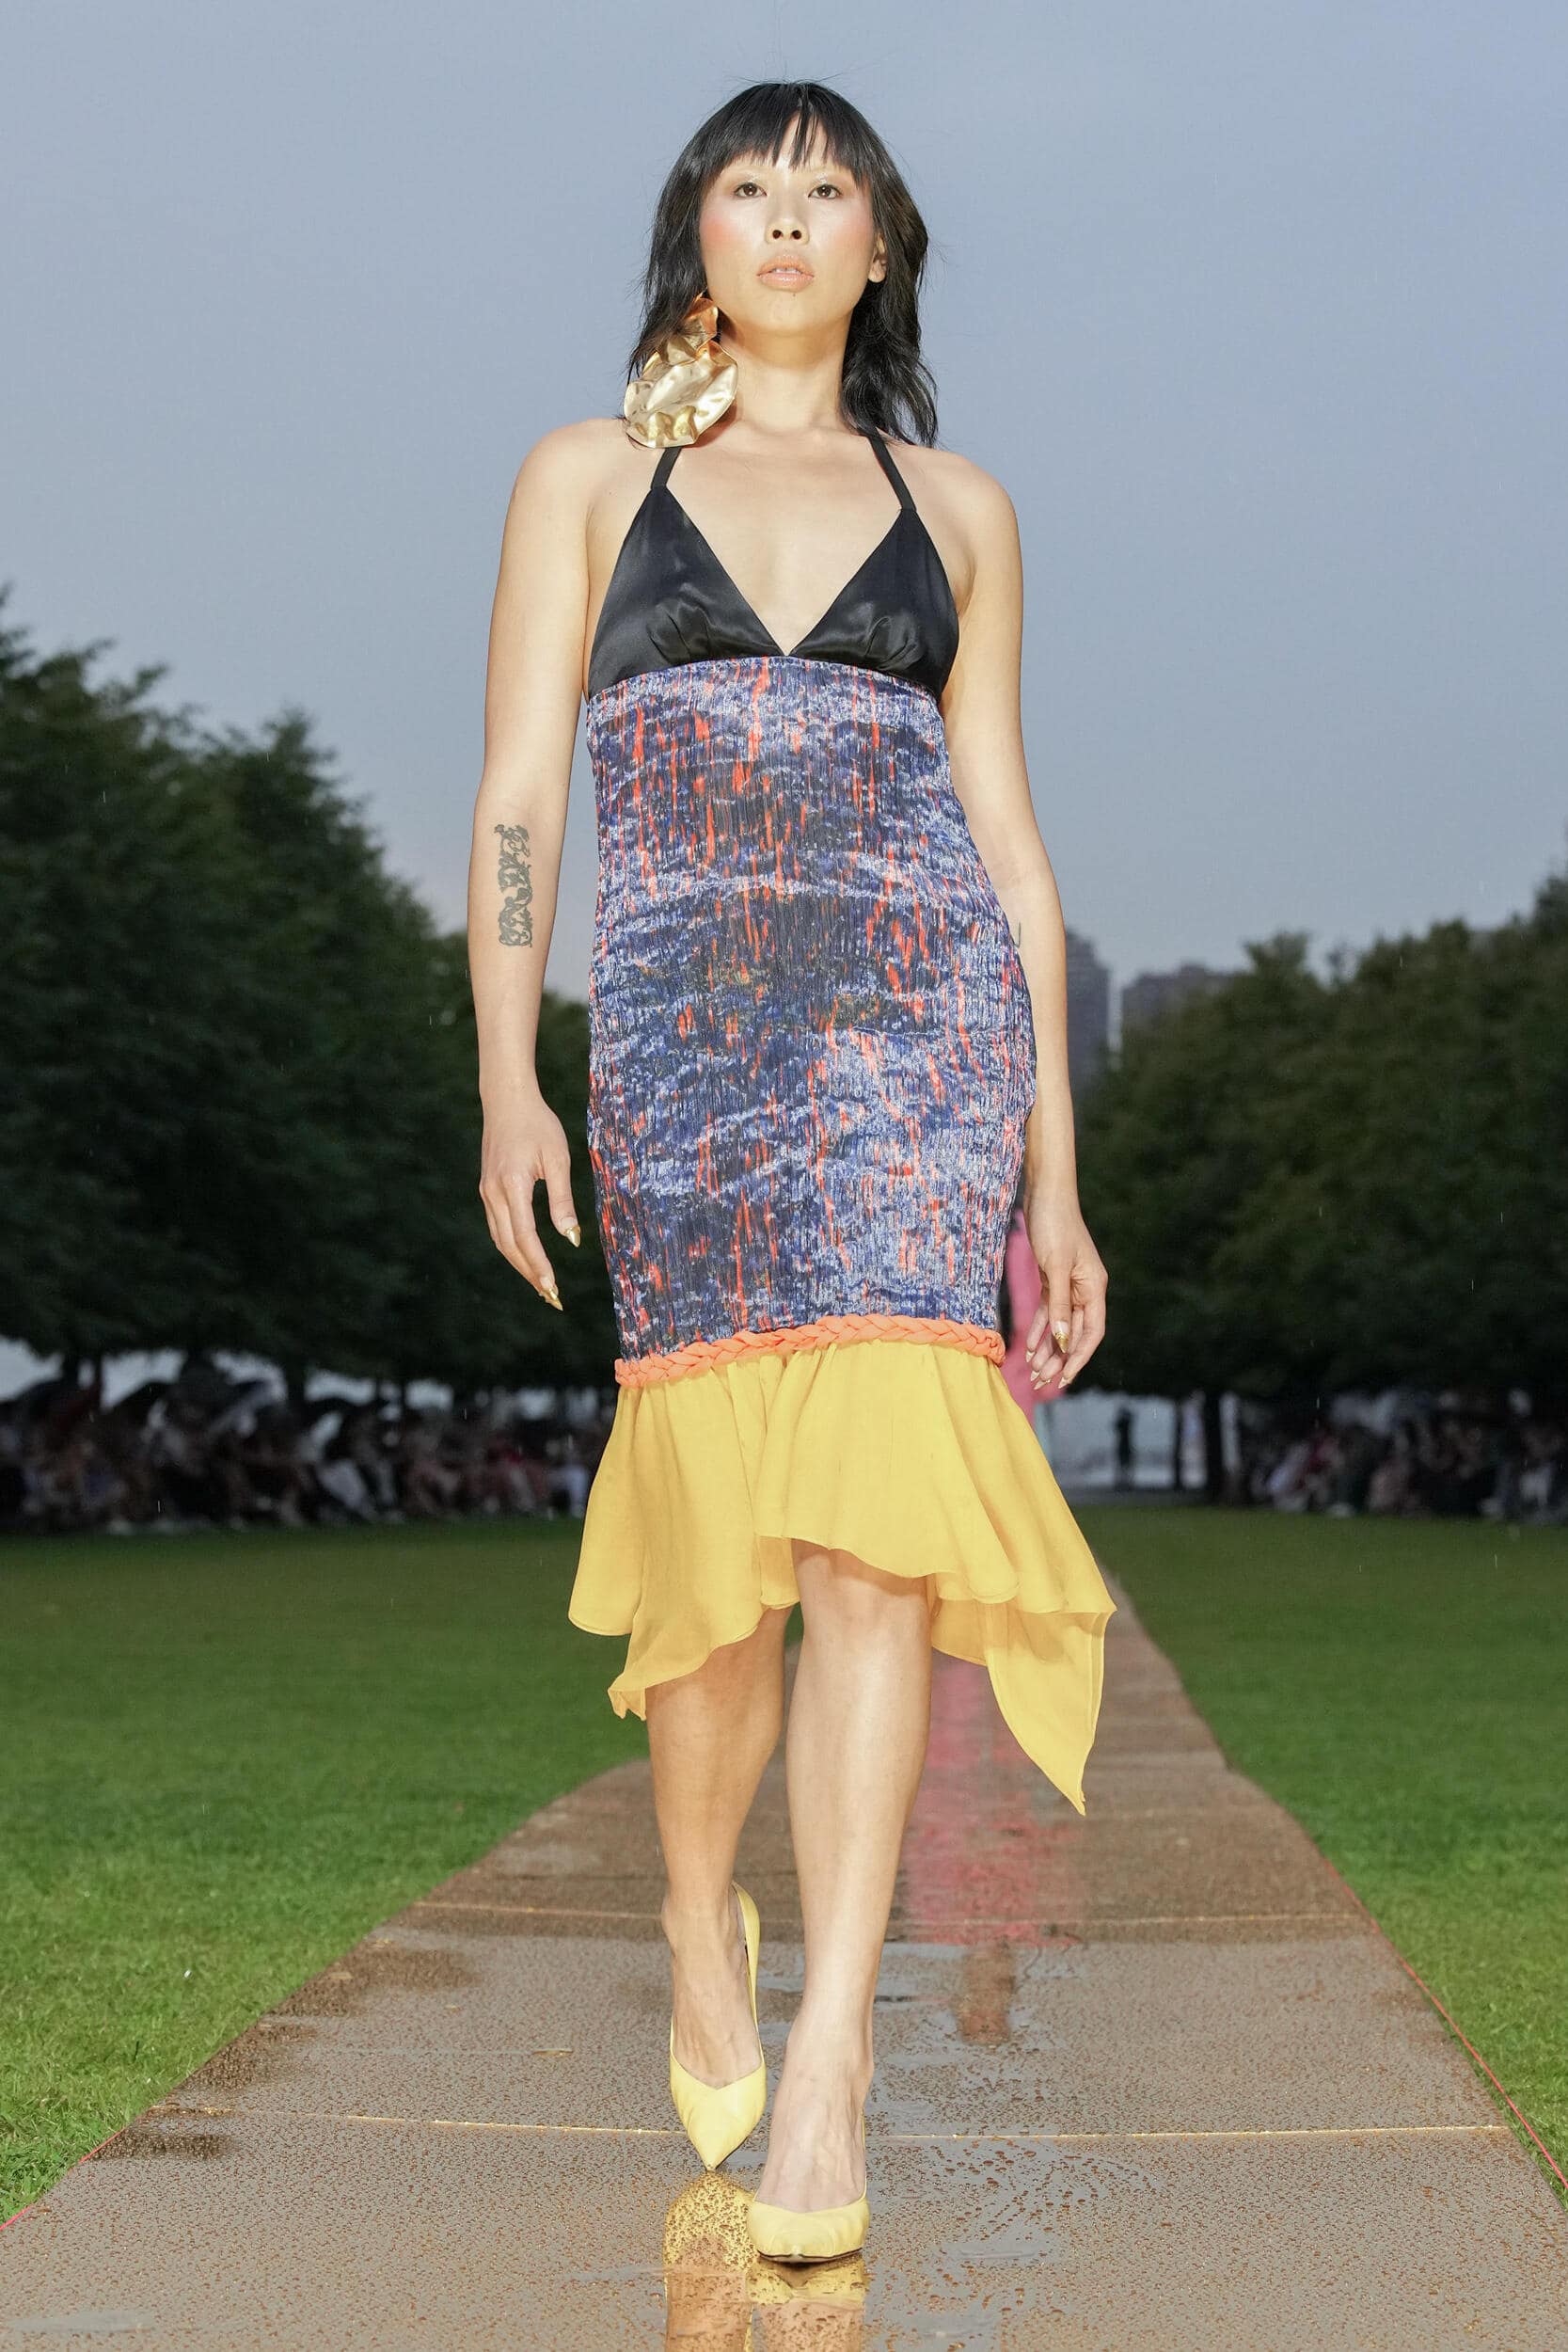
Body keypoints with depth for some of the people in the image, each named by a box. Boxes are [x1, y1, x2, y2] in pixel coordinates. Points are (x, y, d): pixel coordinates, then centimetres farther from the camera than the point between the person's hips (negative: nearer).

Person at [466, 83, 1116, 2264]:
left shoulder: (958, 507, 18)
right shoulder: (589, 473, 15)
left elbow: (1005, 833, 16)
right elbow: (515, 797, 8)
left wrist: (1055, 1169, 11)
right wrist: (508, 1081, -5)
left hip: (925, 1010, 0)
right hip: (682, 1021, 0)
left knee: (873, 1500, -15)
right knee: (719, 1514, -2)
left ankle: (827, 2058, -14)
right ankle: (700, 1922, 27)